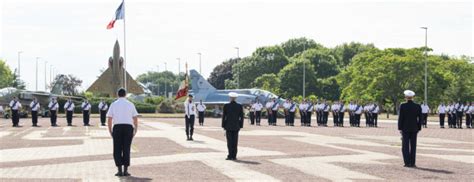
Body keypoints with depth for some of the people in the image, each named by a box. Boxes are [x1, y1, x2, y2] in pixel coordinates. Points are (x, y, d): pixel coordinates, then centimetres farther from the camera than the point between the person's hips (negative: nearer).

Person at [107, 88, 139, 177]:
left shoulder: (113, 104, 5)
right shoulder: (130, 104, 6)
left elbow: (109, 119, 1)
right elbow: (135, 118, 3)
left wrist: (110, 130, 9)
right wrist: (136, 129, 13)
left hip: (117, 127, -1)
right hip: (128, 127, 1)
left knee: (117, 149, 6)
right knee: (126, 149, 6)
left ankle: (119, 170, 1)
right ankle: (125, 171, 3)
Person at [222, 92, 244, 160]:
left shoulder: (226, 106, -6)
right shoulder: (239, 106, 0)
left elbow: (224, 116, -4)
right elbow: (241, 117, 2)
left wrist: (223, 126, 4)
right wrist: (240, 126, 10)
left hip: (228, 126, -2)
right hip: (236, 127, 2)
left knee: (229, 141, 1)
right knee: (235, 142, 5)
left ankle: (230, 156, -4)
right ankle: (234, 156, 5)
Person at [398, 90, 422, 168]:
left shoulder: (403, 106, -9)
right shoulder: (418, 106, -1)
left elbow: (400, 117, -9)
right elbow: (420, 118, 1)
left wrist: (400, 128, -2)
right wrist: (419, 128, 10)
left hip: (405, 128, -2)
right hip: (414, 129, 2)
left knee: (405, 146, 3)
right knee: (413, 146, 8)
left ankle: (407, 163, -3)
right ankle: (412, 163, 7)